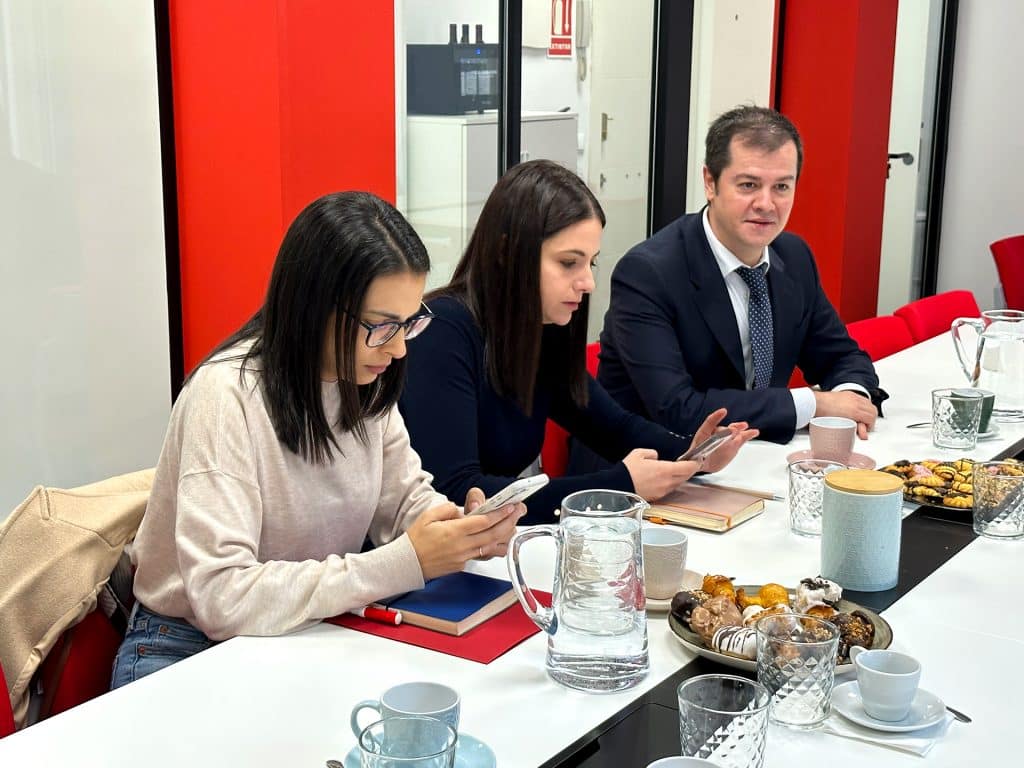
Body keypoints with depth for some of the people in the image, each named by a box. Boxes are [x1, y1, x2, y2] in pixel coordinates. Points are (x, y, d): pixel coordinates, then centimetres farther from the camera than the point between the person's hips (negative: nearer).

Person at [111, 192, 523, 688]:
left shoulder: (365, 381, -2)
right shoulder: (227, 394, -24)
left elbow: (407, 499, 8)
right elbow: (222, 596, -30)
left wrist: (470, 531, -15)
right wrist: (404, 563, -31)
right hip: (189, 648, -5)